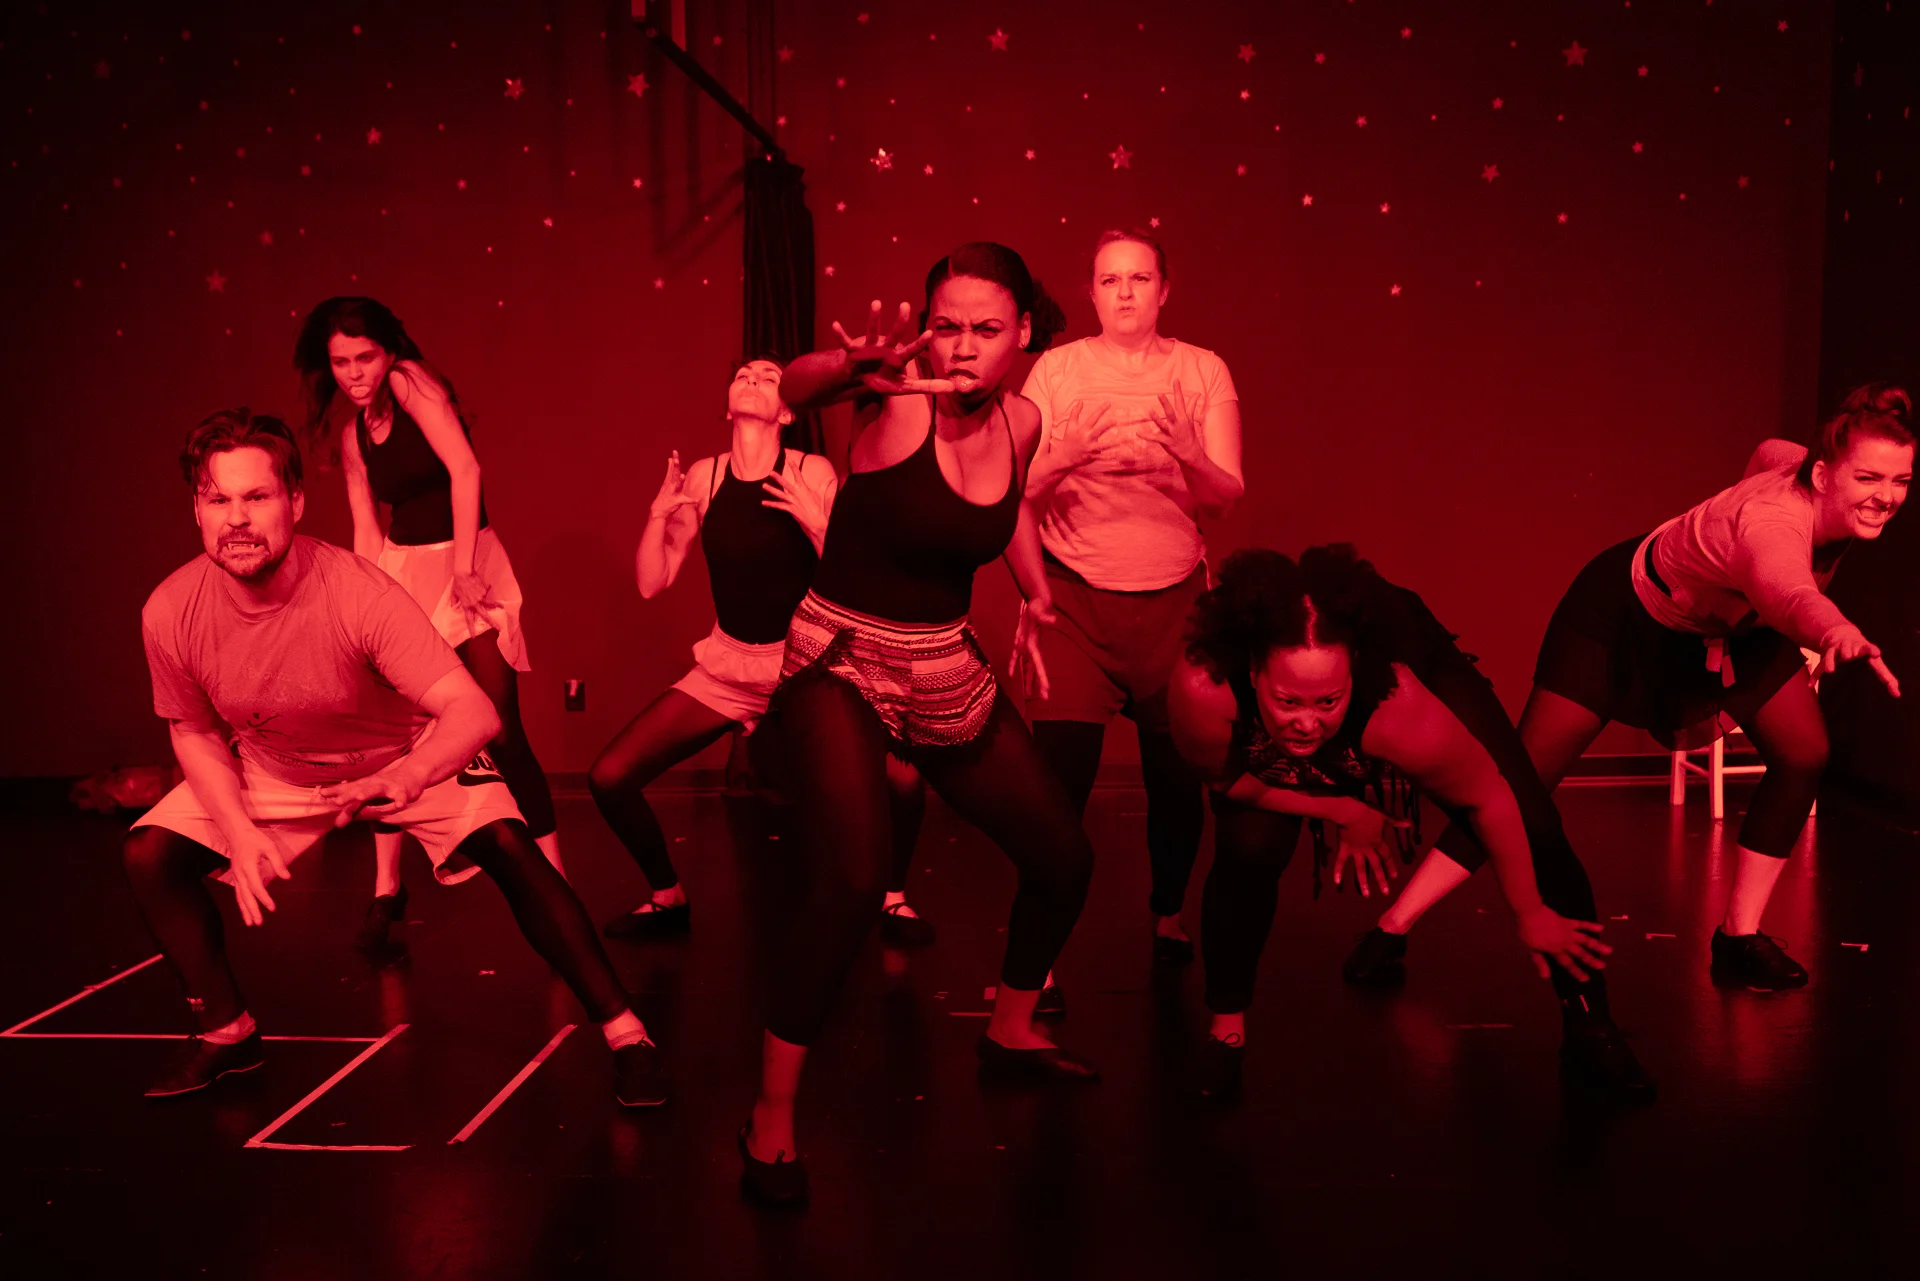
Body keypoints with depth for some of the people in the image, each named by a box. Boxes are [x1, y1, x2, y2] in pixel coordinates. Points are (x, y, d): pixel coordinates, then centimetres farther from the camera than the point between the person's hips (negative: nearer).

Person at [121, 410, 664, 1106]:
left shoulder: (358, 593, -35)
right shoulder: (170, 613, -22)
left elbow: (475, 713, -39)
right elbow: (194, 732, -3)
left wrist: (403, 779, -57)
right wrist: (238, 829, -18)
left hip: (408, 758, -4)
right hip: (272, 771, 5)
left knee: (506, 845, -27)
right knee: (150, 852, -8)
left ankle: (623, 1031, -15)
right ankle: (227, 1031, 15)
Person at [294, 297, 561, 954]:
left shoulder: (411, 382, -9)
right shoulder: (351, 428, 10)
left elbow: (464, 468, -21)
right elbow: (366, 530, 11)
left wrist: (462, 566, -23)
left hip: (465, 562, -6)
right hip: (401, 570, 6)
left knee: (501, 732, -10)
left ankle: (554, 878, 0)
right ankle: (387, 889, 12)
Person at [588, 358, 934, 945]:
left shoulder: (813, 474, -7)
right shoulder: (702, 477, 2)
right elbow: (651, 583, 3)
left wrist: (816, 522, -24)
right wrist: (660, 509, -10)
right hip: (727, 665, 3)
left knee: (900, 778, -25)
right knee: (609, 777, -8)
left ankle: (893, 897, 6)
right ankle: (668, 897, 19)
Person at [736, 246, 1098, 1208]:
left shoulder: (1019, 421, 0)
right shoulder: (897, 395, -16)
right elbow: (795, 385, -37)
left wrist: (1036, 594, 14)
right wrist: (852, 366, -57)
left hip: (947, 673, 7)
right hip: (841, 664, -6)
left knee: (1064, 858, 12)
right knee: (850, 882, -26)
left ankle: (1012, 1031, 38)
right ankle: (771, 1117, -7)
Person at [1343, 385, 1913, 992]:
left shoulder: (1808, 470, -20)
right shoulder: (1772, 521, -42)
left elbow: (1771, 451, 6)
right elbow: (1788, 592, -67)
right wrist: (1838, 635, -89)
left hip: (1731, 622, 8)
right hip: (1626, 613, -7)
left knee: (1804, 755, -8)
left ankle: (1739, 936, 6)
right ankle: (1393, 927, -2)